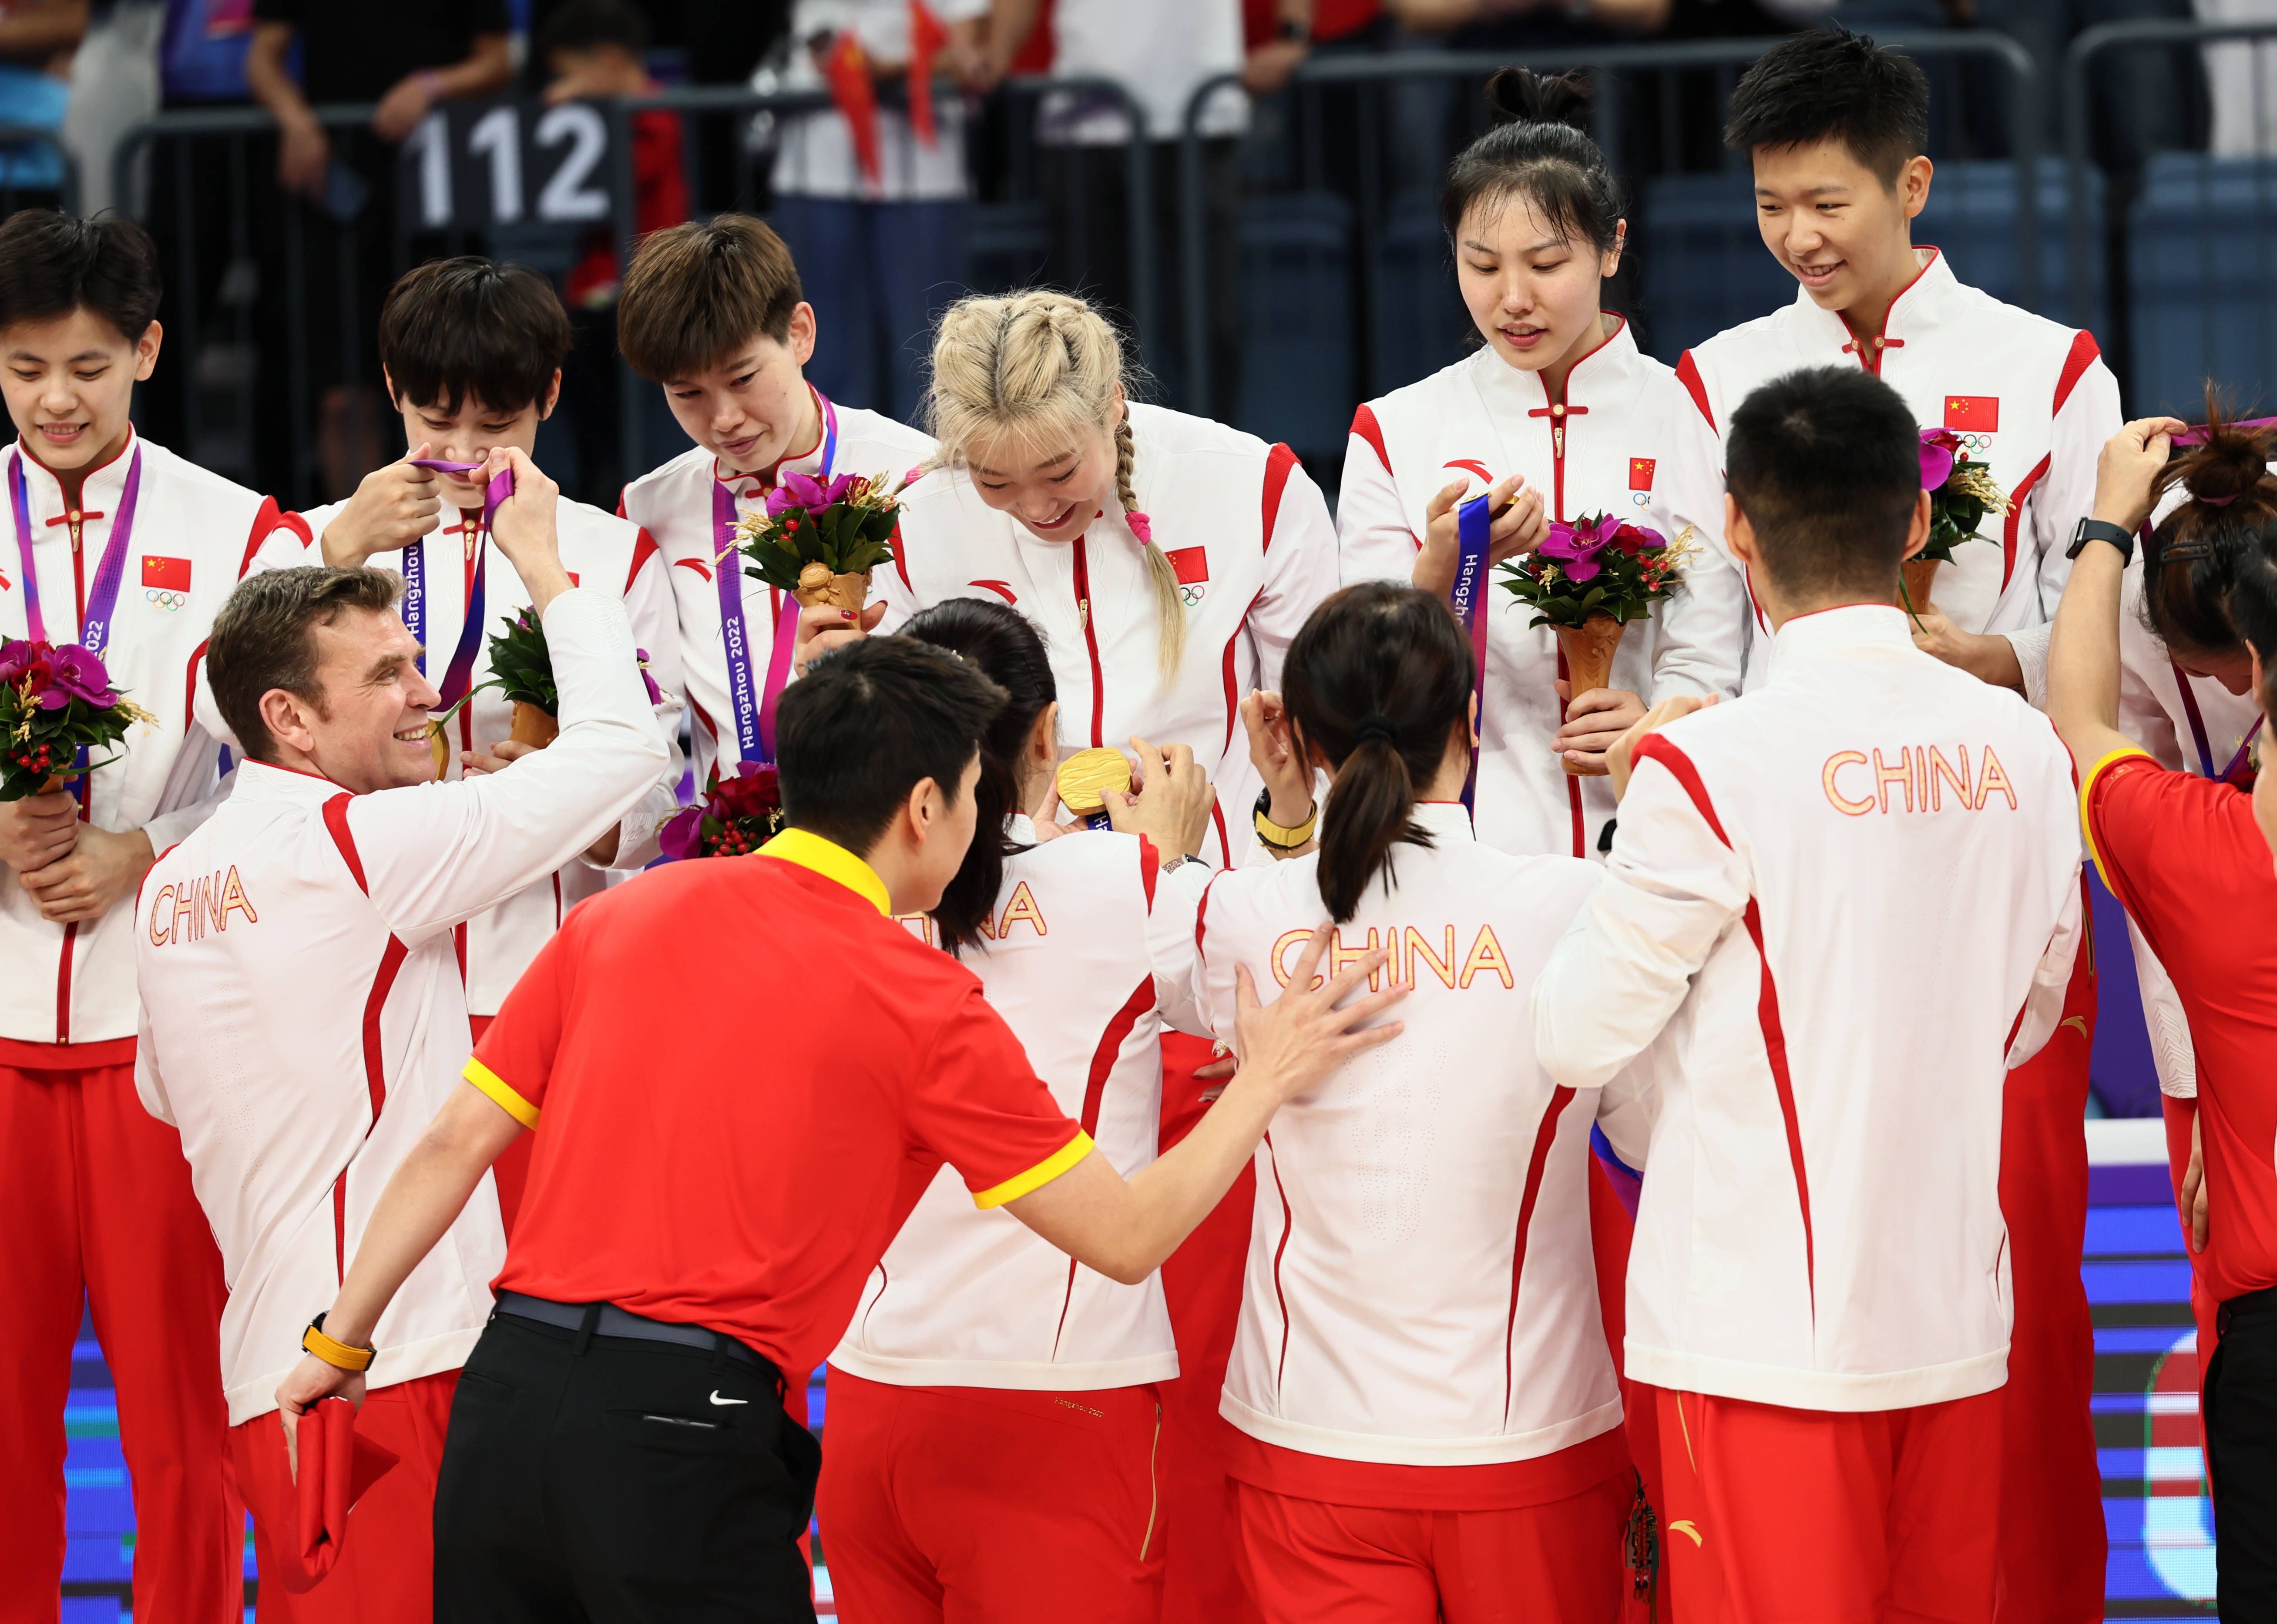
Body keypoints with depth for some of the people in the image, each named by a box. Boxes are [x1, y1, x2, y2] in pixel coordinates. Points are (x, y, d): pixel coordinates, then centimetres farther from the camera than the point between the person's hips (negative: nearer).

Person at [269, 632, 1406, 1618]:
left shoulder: (621, 917, 11)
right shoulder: (923, 1005, -2)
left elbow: (456, 1144, 11)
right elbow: (1127, 1237, 2)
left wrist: (342, 1341, 19)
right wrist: (1267, 1082, 15)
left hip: (507, 1395, 5)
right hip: (684, 1431, -5)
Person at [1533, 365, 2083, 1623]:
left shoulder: (1713, 765, -14)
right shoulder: (2023, 748, 3)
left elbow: (1581, 1040, -8)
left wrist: (1635, 815, 6)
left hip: (1767, 1325, -5)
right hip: (1955, 1317, 5)